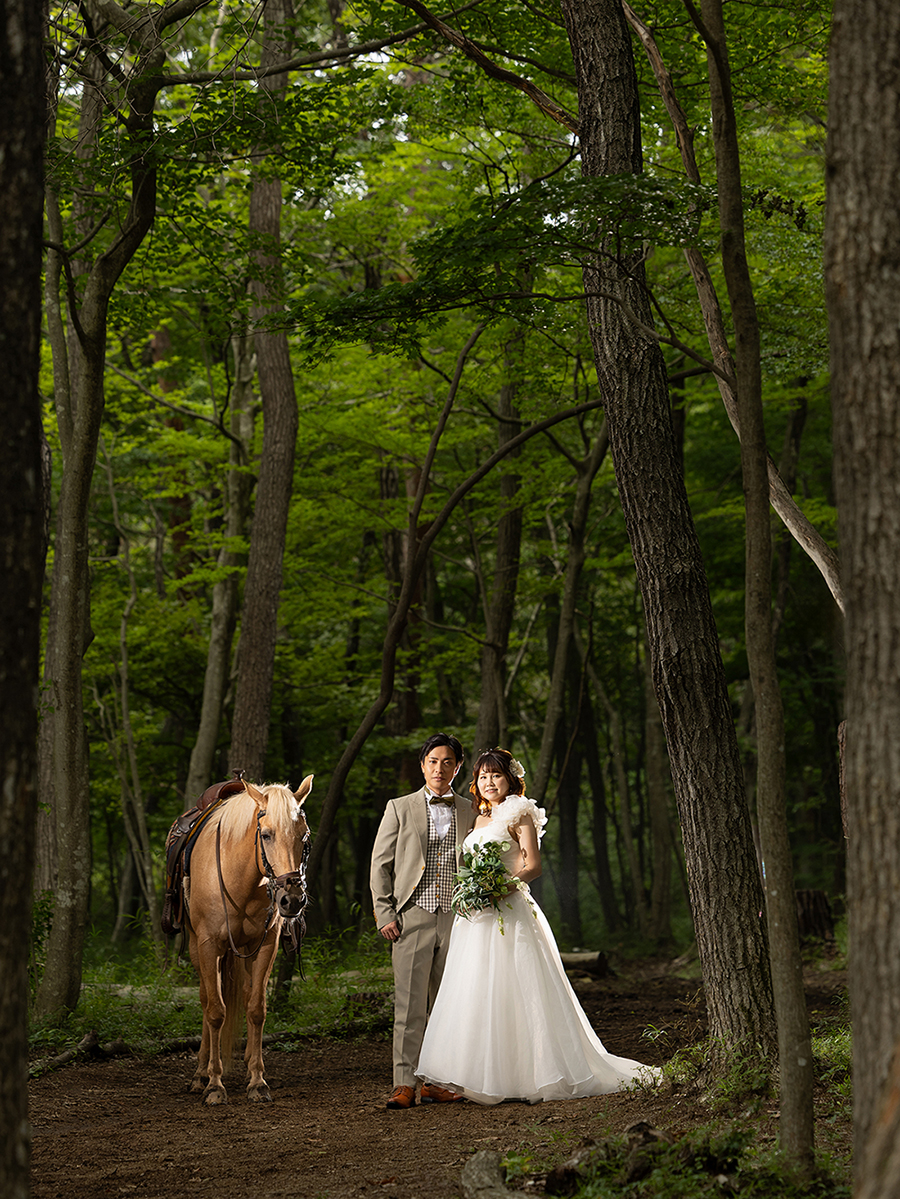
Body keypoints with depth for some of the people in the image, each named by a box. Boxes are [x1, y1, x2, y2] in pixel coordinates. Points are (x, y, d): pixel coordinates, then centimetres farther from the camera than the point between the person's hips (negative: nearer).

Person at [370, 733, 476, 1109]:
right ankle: (404, 1084, -5)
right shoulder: (400, 809, 8)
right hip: (412, 920, -2)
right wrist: (385, 916, -3)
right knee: (410, 1005, -6)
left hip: (457, 921, 2)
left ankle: (439, 1082, 11)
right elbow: (380, 864, 6)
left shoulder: (471, 813, 12)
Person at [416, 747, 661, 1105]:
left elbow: (533, 865, -11)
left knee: (509, 992, -10)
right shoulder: (479, 818, 20)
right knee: (475, 994, 3)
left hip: (508, 913, -7)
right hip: (476, 917, 8)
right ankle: (481, 1078, 5)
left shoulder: (518, 814, -2)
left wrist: (503, 888, -25)